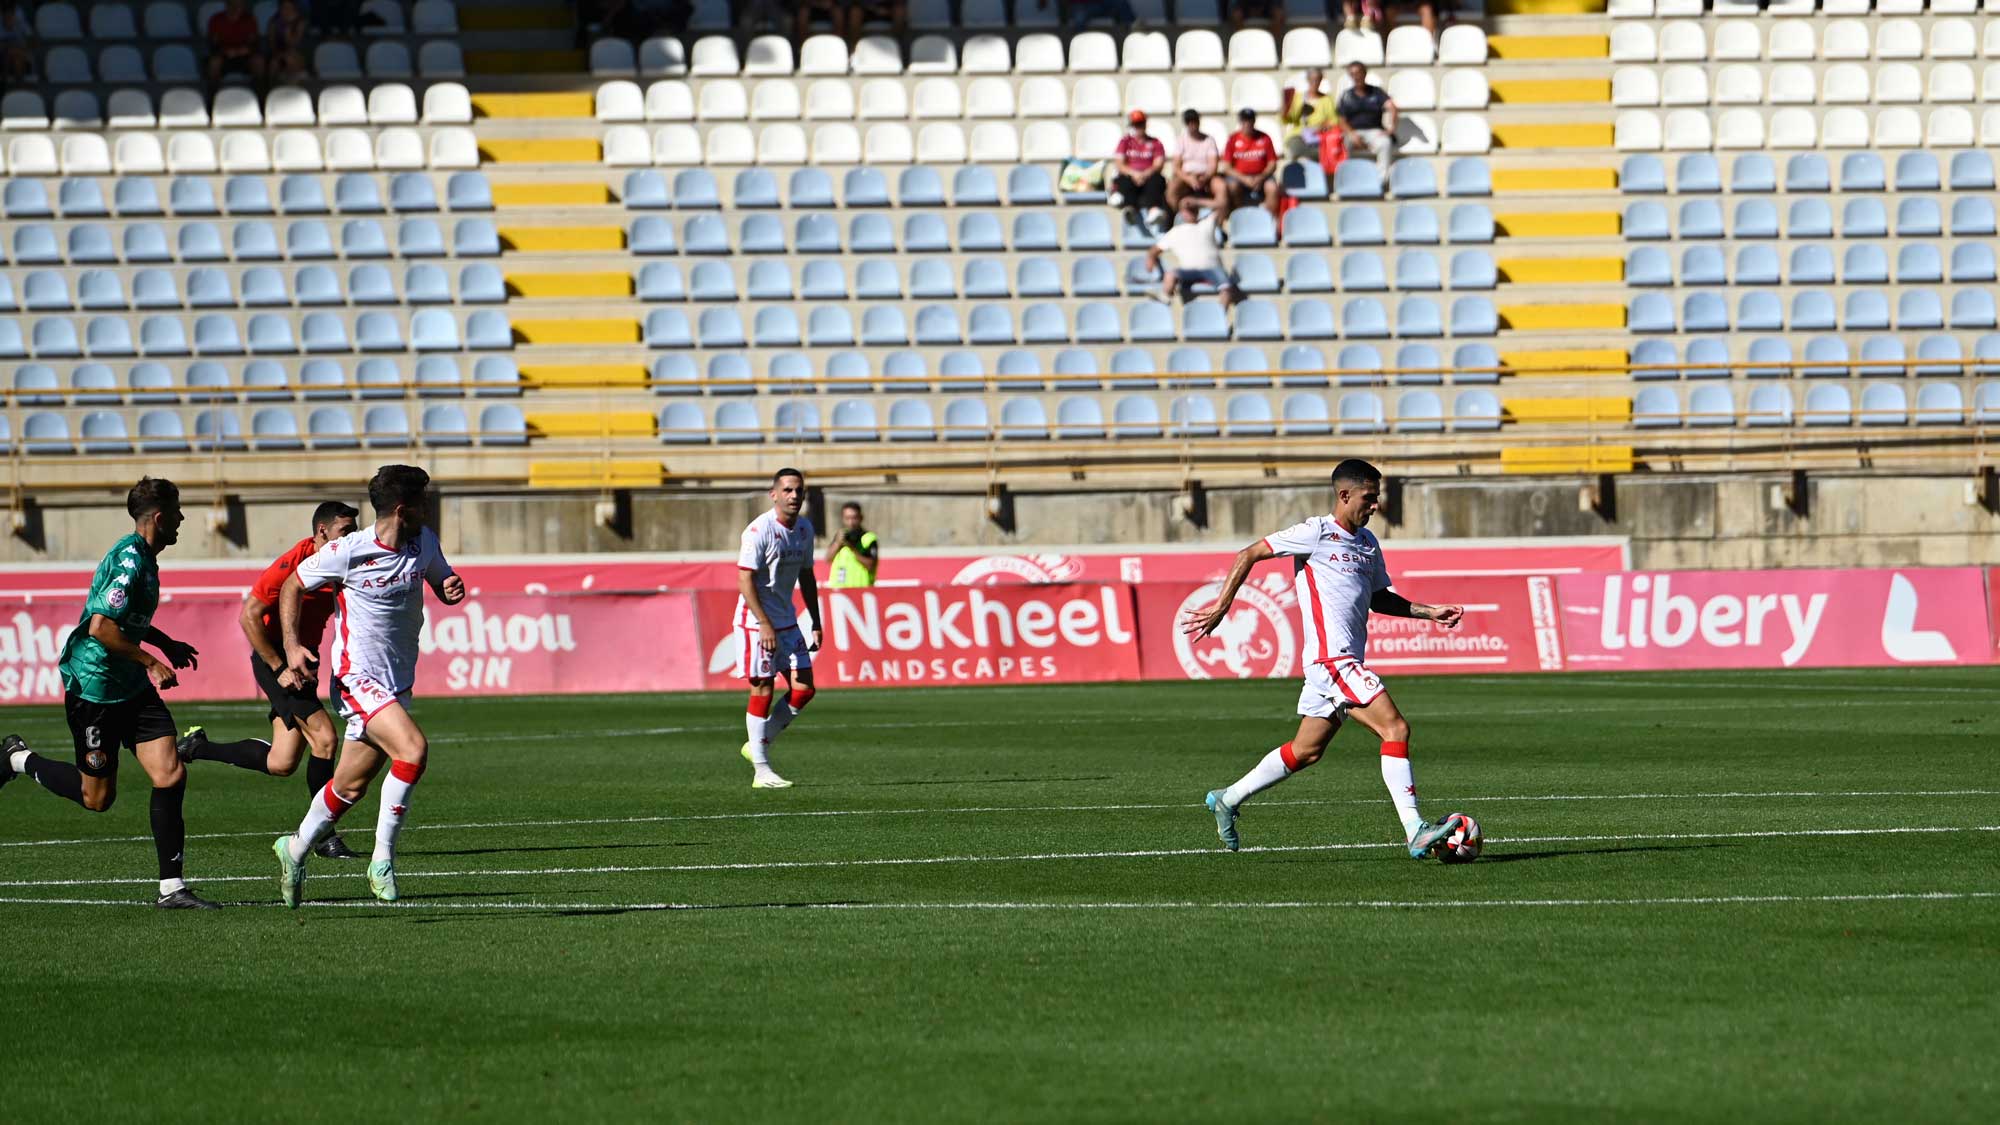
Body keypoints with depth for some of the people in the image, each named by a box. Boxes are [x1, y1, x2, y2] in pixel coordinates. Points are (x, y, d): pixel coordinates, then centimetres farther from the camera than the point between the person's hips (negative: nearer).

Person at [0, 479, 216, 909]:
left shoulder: (142, 558, 11)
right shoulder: (129, 560, -20)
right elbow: (102, 627, -28)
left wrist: (167, 644, 25)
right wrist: (151, 660, -21)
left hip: (131, 685, 9)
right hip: (94, 685, -9)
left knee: (170, 776, -5)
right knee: (97, 796, 4)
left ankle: (172, 887, -3)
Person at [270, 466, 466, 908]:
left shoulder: (423, 543, 2)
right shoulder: (348, 552, -15)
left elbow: (441, 581, 20)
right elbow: (293, 585, 0)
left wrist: (452, 589, -5)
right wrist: (292, 647, -9)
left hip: (398, 682, 7)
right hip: (359, 676, -7)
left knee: (351, 786, 13)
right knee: (413, 749, -26)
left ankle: (295, 849, 36)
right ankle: (382, 861, -16)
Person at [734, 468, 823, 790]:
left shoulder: (804, 529, 8)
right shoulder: (759, 531, -16)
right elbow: (745, 580, -19)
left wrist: (816, 624, 14)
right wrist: (765, 625, -24)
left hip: (787, 622, 7)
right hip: (756, 622, -7)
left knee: (804, 689, 2)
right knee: (763, 691, -5)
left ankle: (758, 745, 18)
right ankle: (761, 771, 1)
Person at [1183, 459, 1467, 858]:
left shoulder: (1367, 542, 17)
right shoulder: (1316, 534, -7)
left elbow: (1380, 598, 28)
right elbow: (1249, 555, -5)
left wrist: (1430, 612, 15)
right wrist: (1221, 607, -7)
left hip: (1346, 663, 9)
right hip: (1332, 659, -9)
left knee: (1306, 751, 15)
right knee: (1396, 728, -17)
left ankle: (1228, 799, 28)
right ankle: (1415, 832, -21)